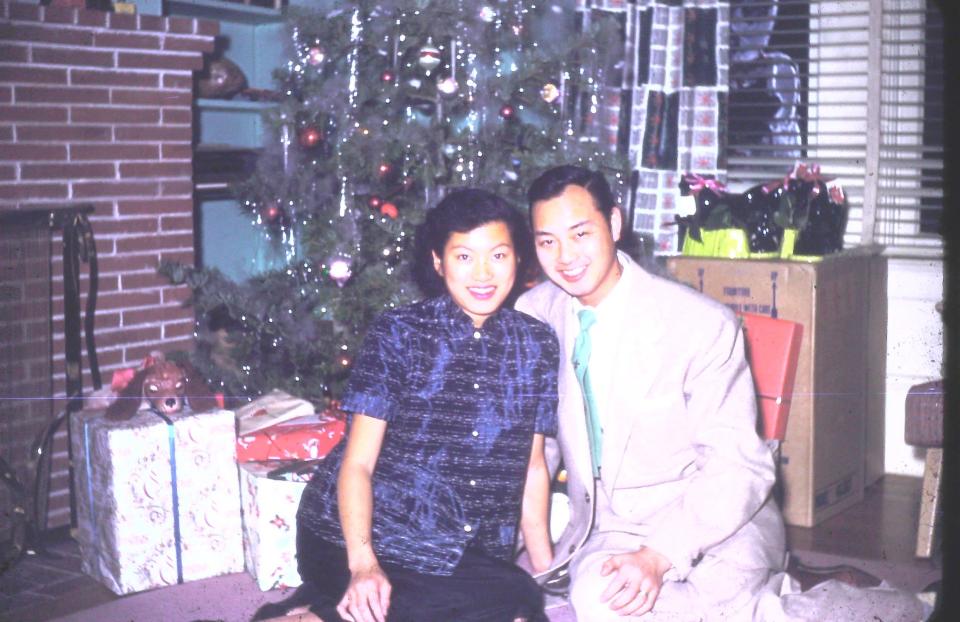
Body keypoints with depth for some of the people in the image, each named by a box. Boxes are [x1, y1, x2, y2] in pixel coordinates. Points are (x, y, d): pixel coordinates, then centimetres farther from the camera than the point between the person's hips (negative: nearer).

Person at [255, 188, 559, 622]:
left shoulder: (537, 345, 6)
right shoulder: (399, 334, -4)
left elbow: (532, 467, 12)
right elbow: (358, 460, -9)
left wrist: (545, 569, 8)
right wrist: (362, 565, -22)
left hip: (467, 553, 6)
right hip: (373, 540, -6)